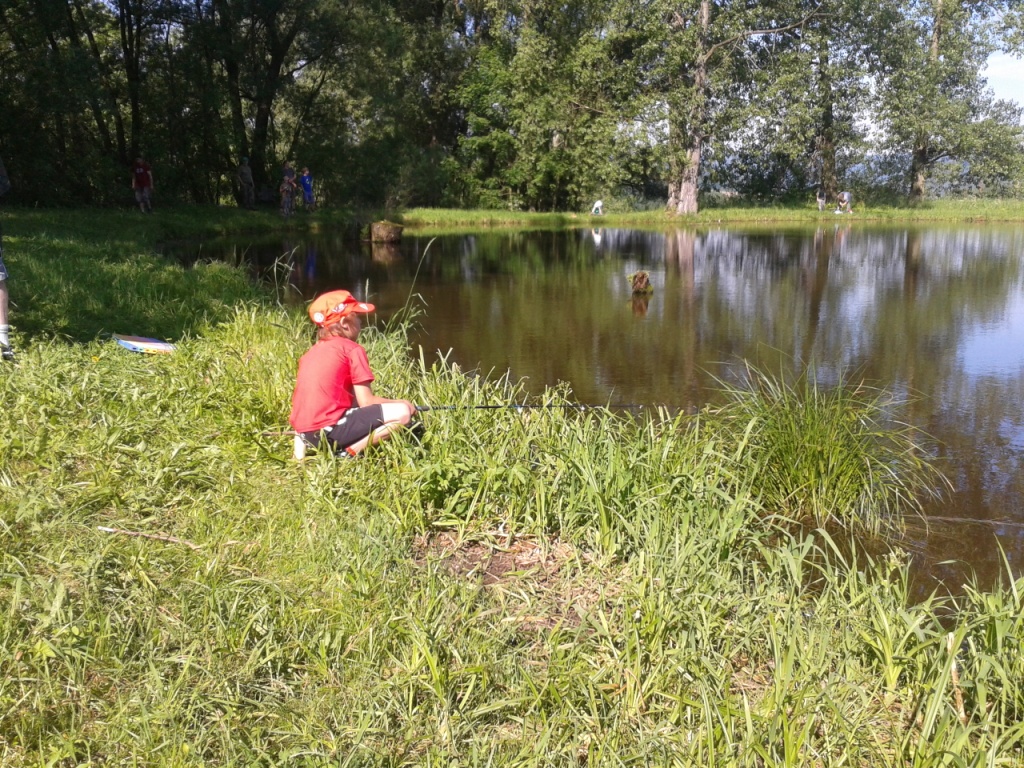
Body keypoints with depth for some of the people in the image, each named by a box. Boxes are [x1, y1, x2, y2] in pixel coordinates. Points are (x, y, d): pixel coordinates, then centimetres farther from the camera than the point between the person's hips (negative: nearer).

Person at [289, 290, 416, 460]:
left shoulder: (312, 352, 20)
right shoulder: (352, 349, -1)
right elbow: (366, 402, -4)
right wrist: (401, 404, 12)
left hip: (306, 432, 8)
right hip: (328, 430, -8)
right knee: (403, 412, -6)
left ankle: (310, 443, 13)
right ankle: (350, 452, -12)